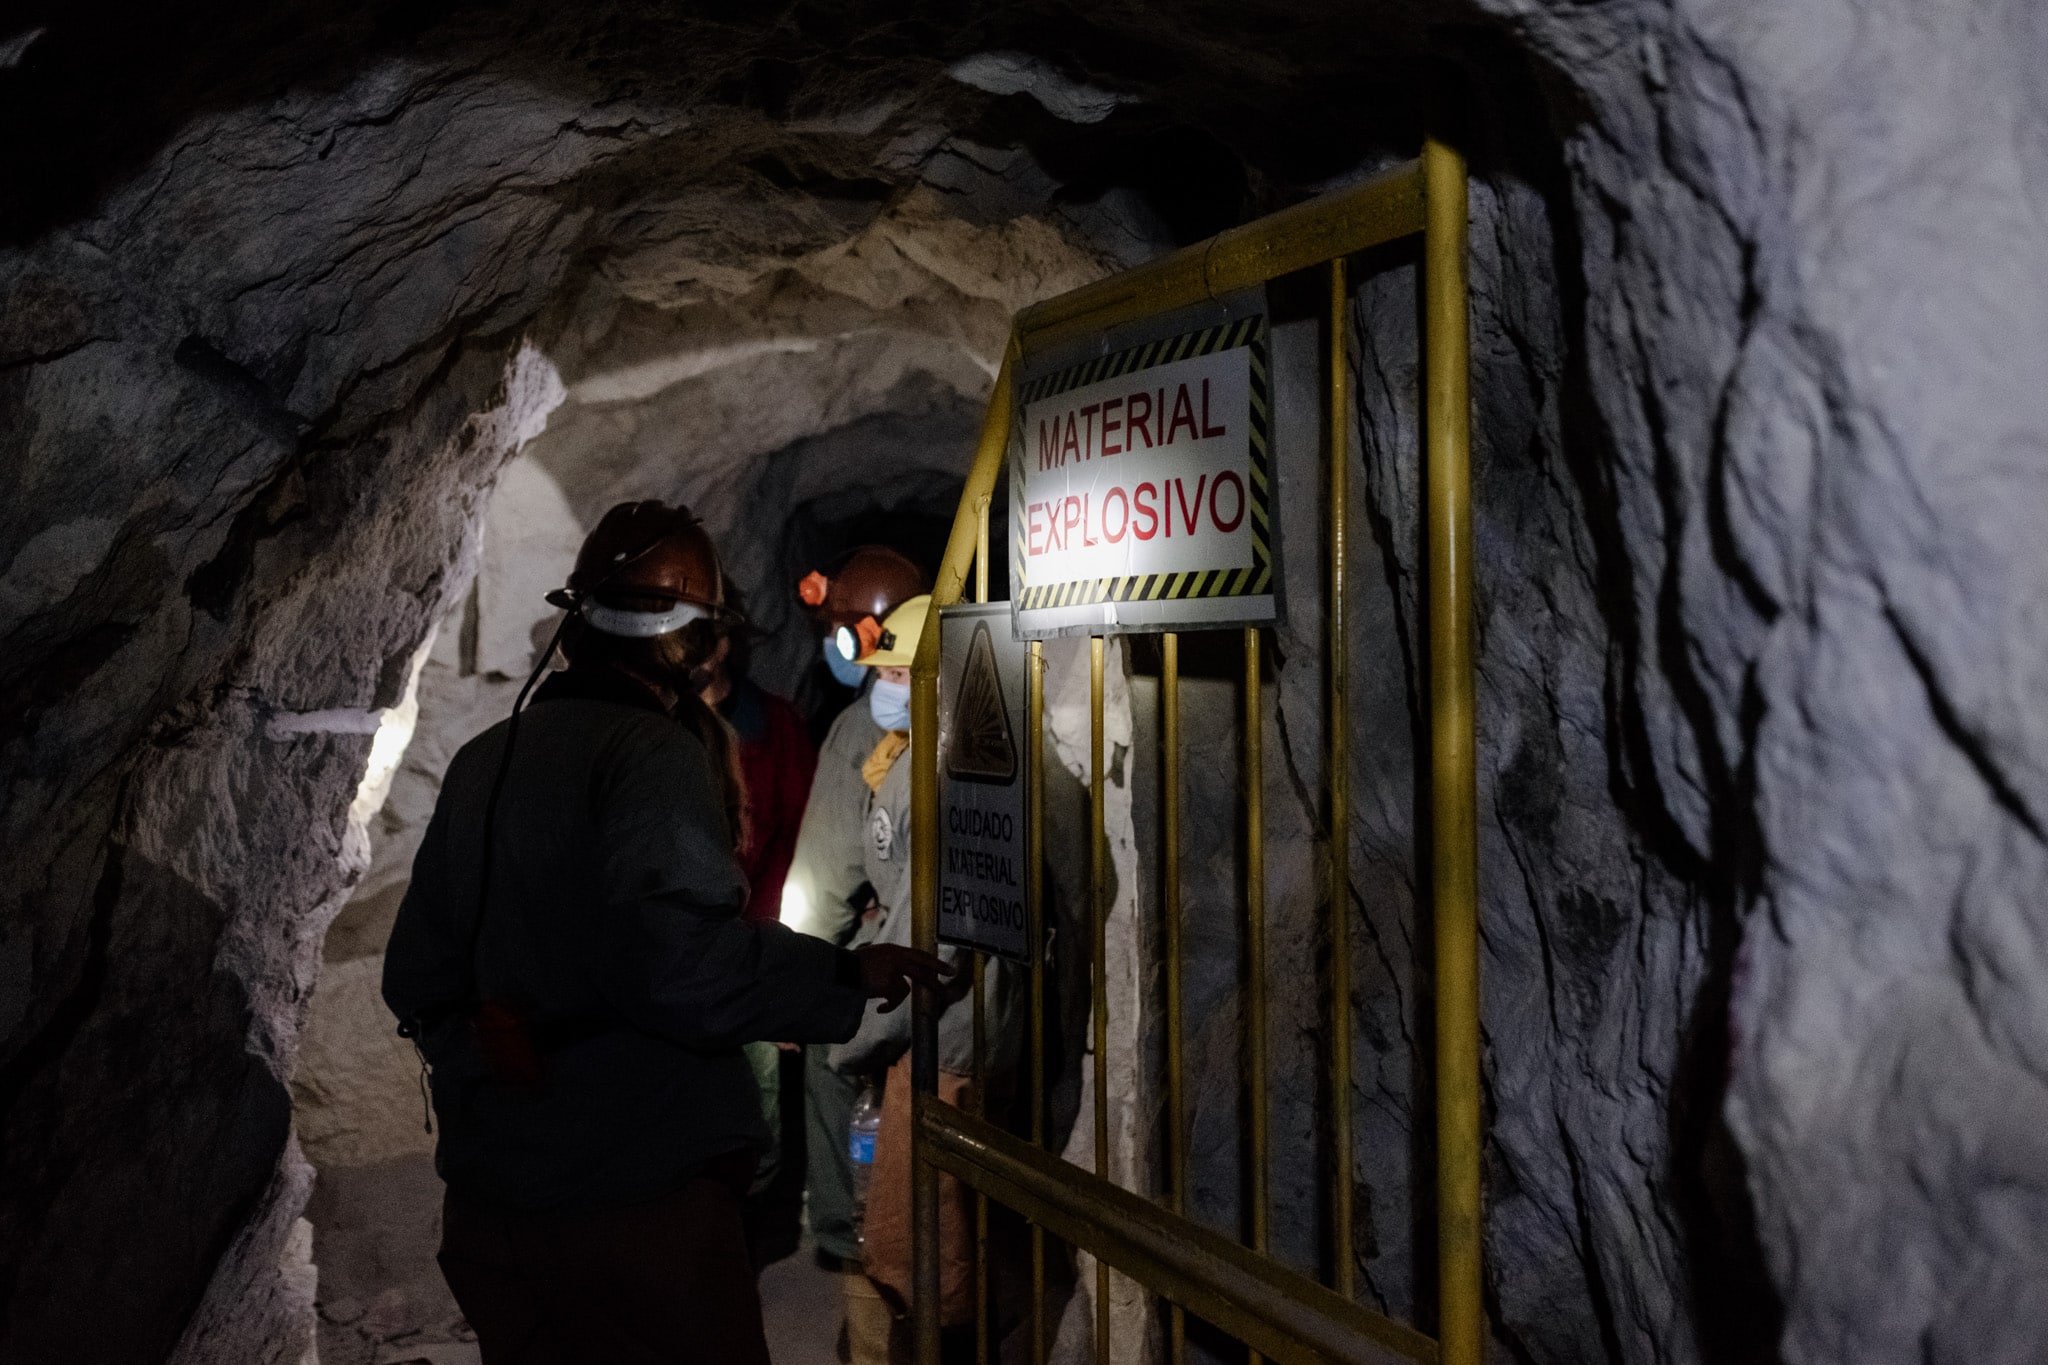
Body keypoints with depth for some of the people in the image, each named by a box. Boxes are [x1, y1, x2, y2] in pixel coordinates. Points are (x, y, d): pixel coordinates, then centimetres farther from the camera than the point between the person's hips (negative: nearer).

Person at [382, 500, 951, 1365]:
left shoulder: (482, 761, 8)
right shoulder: (654, 758, -16)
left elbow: (416, 976, 13)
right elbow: (686, 963, -29)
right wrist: (849, 978, -17)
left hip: (487, 1195, 8)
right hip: (634, 1193, -8)